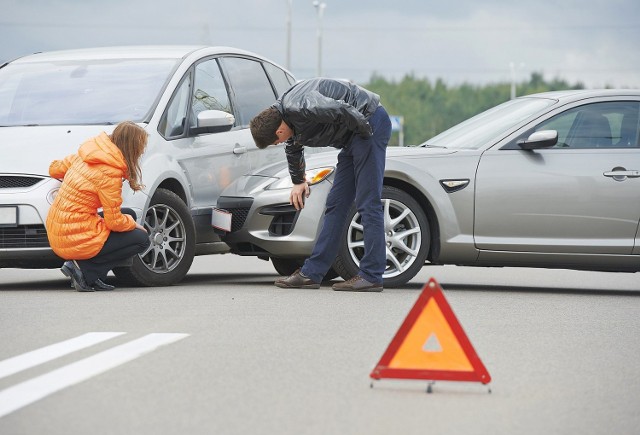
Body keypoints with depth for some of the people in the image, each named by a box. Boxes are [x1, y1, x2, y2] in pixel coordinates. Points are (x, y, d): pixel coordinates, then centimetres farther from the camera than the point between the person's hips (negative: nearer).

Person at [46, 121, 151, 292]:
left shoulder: (84, 156, 5)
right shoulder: (110, 173, -19)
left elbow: (55, 169, 22)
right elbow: (115, 223, -15)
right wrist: (133, 224, 6)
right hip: (76, 241, -8)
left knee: (129, 215, 20)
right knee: (141, 239, 3)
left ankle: (93, 277, 8)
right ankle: (85, 269, -5)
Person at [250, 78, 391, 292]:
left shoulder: (299, 107, -25)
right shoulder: (286, 116, 7)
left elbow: (342, 110, -35)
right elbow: (293, 149, 28)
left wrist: (365, 130, -17)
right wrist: (298, 181, 40)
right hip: (353, 138, 10)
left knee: (368, 203, -11)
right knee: (336, 204, 9)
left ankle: (371, 277, -11)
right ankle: (312, 272, 11)